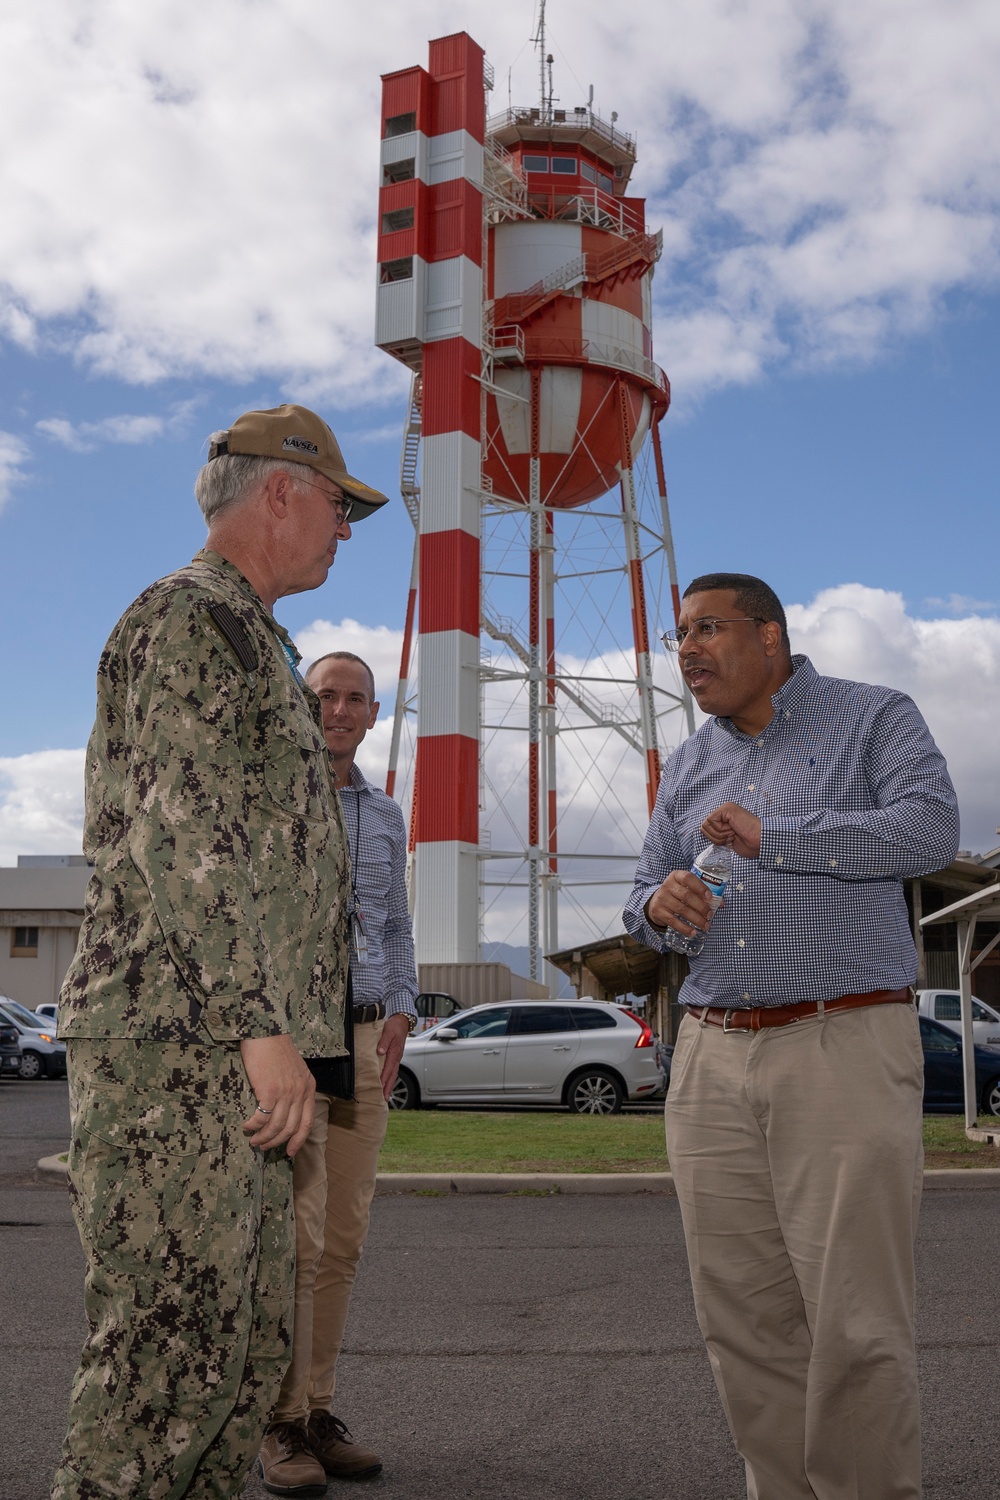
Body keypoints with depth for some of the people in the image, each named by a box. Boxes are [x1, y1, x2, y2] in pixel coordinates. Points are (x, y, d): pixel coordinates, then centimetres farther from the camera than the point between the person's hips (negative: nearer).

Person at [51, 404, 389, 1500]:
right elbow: (186, 834, -18)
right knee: (172, 1348, -7)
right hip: (176, 1039, -10)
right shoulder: (190, 617, -7)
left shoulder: (245, 638, 25)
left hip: (224, 1050, 10)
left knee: (248, 1345, 12)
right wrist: (265, 1026, -22)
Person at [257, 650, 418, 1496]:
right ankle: (280, 1423, 1)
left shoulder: (387, 816, 18)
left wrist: (399, 1012, 7)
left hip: (365, 1037, 5)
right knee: (298, 1231, -9)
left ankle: (319, 1409, 16)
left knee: (344, 1238, 6)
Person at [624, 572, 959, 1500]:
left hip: (845, 1049, -5)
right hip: (711, 1059, 6)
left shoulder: (873, 719, 3)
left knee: (855, 1322, -4)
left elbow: (931, 829, -14)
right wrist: (657, 905, -2)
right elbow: (645, 904, 22)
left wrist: (774, 836, -17)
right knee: (741, 1319, 8)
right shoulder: (688, 766, 19)